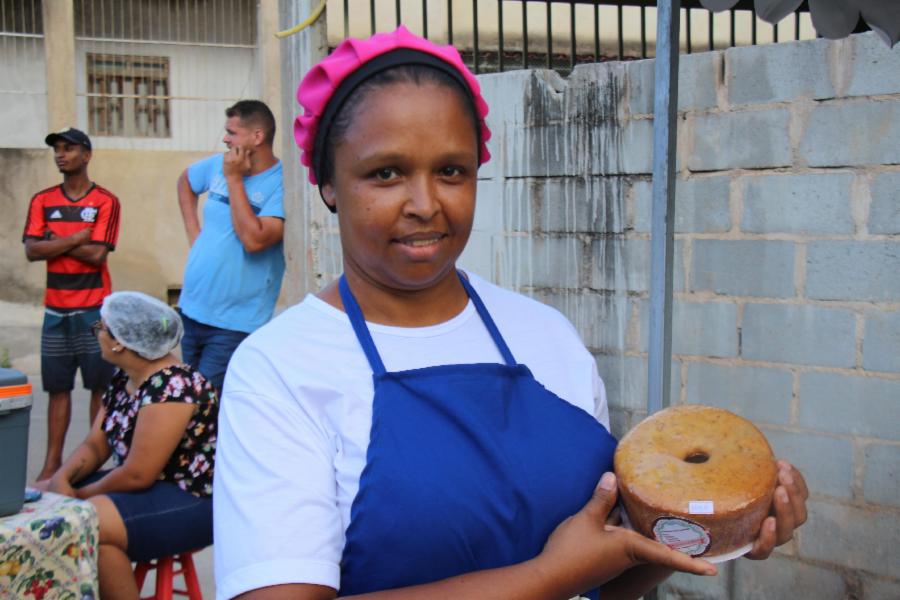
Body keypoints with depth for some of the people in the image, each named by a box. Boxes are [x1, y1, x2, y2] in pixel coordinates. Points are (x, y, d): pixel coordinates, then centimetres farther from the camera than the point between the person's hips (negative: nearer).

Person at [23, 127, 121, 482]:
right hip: (56, 310, 3)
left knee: (100, 385, 1)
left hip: (95, 309, -3)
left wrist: (55, 242, -5)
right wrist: (76, 238, -10)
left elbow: (97, 254, -12)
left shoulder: (106, 202, -2)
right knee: (58, 386, 6)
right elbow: (32, 250, -4)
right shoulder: (43, 200, 8)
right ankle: (52, 461, 10)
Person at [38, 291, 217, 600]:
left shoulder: (171, 386, -24)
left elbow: (137, 474, -25)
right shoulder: (123, 378, 6)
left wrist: (79, 496, -12)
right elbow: (95, 445, 9)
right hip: (152, 486, 10)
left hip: (195, 502, -10)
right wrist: (62, 479, -9)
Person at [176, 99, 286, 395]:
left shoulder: (282, 184, -16)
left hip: (233, 324, -7)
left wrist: (234, 179, -19)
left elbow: (254, 240, -28)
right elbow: (185, 182, 27)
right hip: (190, 309, 7)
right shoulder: (217, 165, 5)